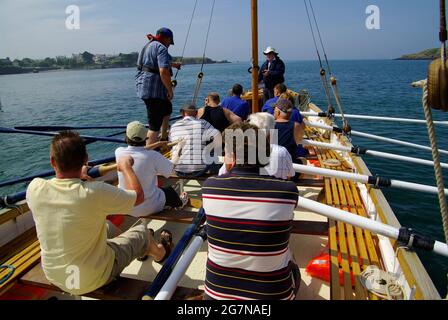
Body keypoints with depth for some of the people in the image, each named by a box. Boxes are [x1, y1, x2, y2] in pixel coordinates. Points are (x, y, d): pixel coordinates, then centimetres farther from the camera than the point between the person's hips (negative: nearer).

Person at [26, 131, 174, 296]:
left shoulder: (35, 189, -19)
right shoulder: (96, 192, -33)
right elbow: (139, 197, -15)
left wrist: (76, 175, 21)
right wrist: (126, 166, -1)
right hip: (94, 280, -5)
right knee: (142, 230, 18)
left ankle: (142, 250, 56)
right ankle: (161, 252, 51)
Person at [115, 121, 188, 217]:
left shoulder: (119, 153, -15)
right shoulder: (153, 156, -24)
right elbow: (171, 168, -6)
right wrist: (175, 157, 16)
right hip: (149, 207, -4)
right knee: (169, 191, 28)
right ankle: (179, 204, 60)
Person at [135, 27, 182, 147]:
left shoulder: (149, 45, 20)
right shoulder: (161, 47, -11)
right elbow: (163, 72, -24)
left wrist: (173, 64, 55)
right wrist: (170, 91, -13)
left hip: (143, 85, 10)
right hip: (153, 88, -10)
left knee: (167, 108, 30)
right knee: (155, 124, -8)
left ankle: (164, 138, 41)